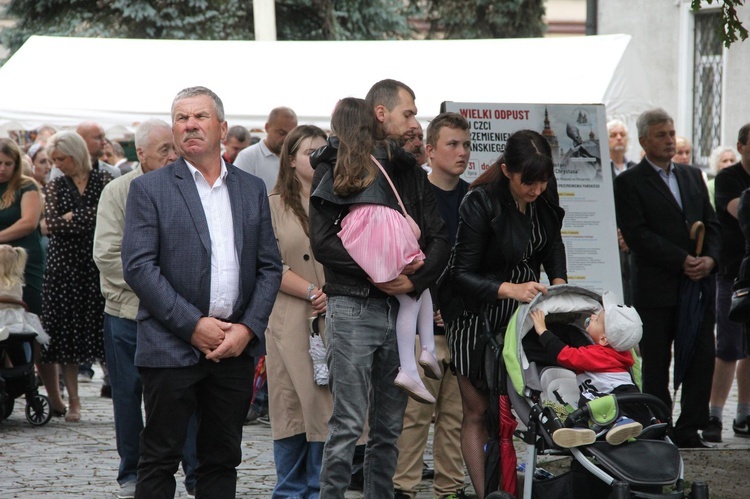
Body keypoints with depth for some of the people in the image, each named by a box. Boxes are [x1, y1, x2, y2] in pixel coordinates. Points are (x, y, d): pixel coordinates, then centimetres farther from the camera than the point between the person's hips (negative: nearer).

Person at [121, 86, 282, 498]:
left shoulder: (252, 190, 12)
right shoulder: (149, 189, 0)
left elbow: (269, 267, 10)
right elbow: (138, 266, -9)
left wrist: (248, 328, -5)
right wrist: (194, 325, -14)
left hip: (236, 347, 4)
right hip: (172, 348, -4)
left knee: (222, 460, 9)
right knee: (159, 461, -1)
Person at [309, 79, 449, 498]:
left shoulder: (412, 173, 16)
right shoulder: (339, 167, -2)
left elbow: (439, 240, 10)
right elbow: (324, 241, -11)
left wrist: (415, 279, -8)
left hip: (401, 306, 6)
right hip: (354, 306, -6)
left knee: (390, 427, 8)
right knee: (349, 424, -9)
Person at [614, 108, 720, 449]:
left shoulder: (693, 176, 17)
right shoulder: (629, 183, -2)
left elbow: (711, 224, 14)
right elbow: (637, 235, -11)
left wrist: (709, 258, -7)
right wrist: (682, 261, -16)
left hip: (698, 283, 5)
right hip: (656, 289, -5)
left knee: (703, 357, 0)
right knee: (656, 366, 1)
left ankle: (688, 430, 7)